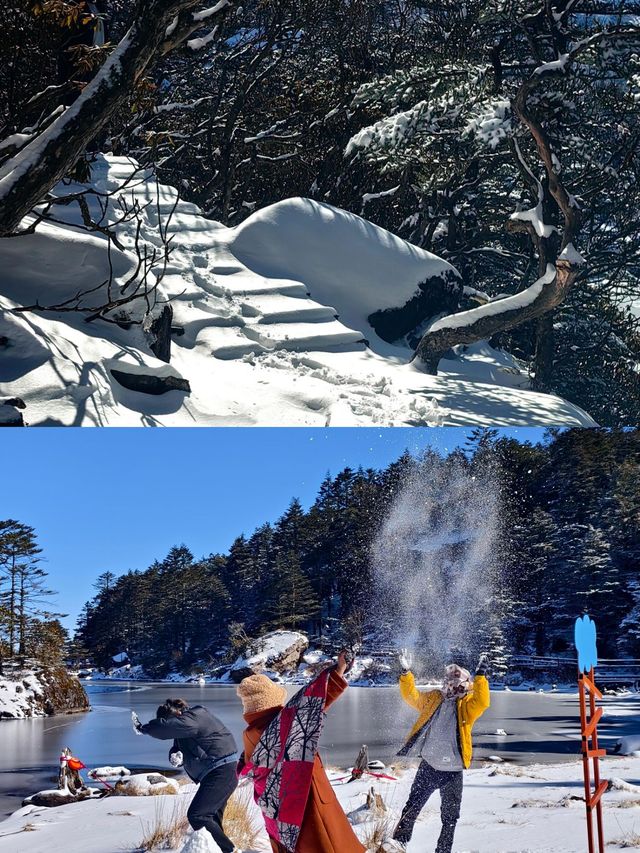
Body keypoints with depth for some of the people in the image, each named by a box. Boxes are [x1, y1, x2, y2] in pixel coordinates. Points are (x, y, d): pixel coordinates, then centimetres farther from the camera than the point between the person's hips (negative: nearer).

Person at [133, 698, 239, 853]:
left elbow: (166, 727, -25)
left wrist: (143, 728, -9)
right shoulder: (185, 726, 15)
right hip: (217, 774, 11)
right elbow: (177, 749, 14)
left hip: (221, 774, -11)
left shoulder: (193, 718, -16)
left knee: (196, 816, -12)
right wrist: (175, 756, -10)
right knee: (211, 819, 14)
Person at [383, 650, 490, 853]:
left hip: (453, 770, -1)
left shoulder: (468, 704, -2)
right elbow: (411, 695, 1)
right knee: (413, 806, -5)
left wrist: (480, 676, -29)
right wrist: (406, 673, -13)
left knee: (450, 816, 11)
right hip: (428, 767, 1)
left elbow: (482, 702, -21)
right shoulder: (434, 698, 6)